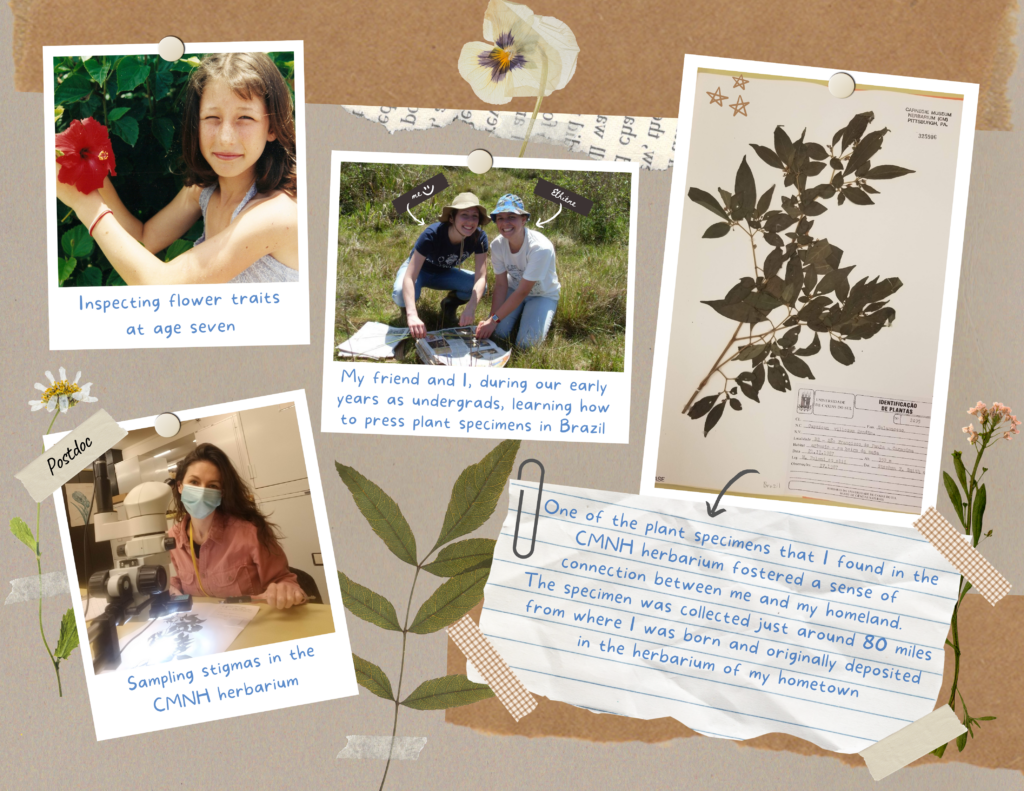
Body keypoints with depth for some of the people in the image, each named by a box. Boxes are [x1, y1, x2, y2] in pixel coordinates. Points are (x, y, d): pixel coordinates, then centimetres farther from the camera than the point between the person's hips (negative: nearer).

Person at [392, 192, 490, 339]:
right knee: (401, 294, -37)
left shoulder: (479, 237, -25)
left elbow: (481, 277, -28)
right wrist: (412, 315, -58)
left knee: (480, 288, -25)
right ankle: (407, 310, 2)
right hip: (419, 269, -3)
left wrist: (471, 307, -47)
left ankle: (449, 304, 8)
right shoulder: (432, 235, -37)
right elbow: (409, 278, -43)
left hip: (444, 273, 3)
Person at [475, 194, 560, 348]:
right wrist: (492, 319, -25)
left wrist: (494, 319, -28)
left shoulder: (541, 248, -34)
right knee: (497, 333, -17)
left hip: (543, 295, -4)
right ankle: (520, 314, 14)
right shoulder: (497, 245, -18)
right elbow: (501, 285, -13)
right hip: (514, 288, 4)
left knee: (526, 343, -21)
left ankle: (545, 316, 11)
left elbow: (523, 292, -29)